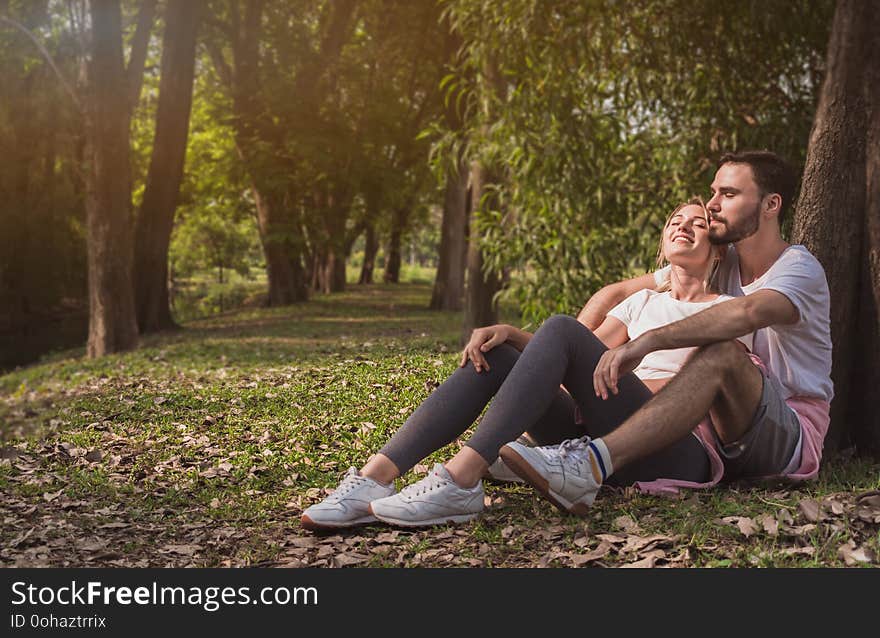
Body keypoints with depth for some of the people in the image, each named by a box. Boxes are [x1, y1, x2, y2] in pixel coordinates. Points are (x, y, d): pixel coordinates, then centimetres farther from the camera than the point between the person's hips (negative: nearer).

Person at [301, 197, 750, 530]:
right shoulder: (643, 301, 29)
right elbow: (582, 358, 15)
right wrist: (509, 332, -3)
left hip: (680, 450, -5)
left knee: (561, 329, -24)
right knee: (494, 355, -13)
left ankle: (461, 481, -36)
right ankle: (377, 476, -29)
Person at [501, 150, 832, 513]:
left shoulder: (800, 268, -10)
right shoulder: (717, 264, 9)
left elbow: (748, 313, -36)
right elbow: (613, 294, 8)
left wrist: (646, 341, -45)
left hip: (792, 435, -7)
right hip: (719, 429, 7)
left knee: (721, 352, -35)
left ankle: (593, 465, -52)